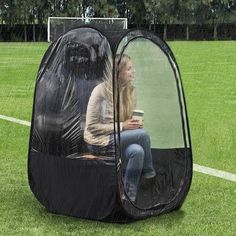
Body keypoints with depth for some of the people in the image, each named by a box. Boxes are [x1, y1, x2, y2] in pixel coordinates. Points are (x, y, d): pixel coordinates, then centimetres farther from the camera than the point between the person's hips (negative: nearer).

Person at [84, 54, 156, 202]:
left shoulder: (130, 91, 1)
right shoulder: (101, 91, -18)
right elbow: (92, 126, -16)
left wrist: (135, 124, -9)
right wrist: (121, 126, -20)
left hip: (120, 137, 6)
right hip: (99, 142, -6)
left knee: (137, 151, -26)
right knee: (142, 134, -23)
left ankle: (130, 198, -14)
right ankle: (150, 174, -2)